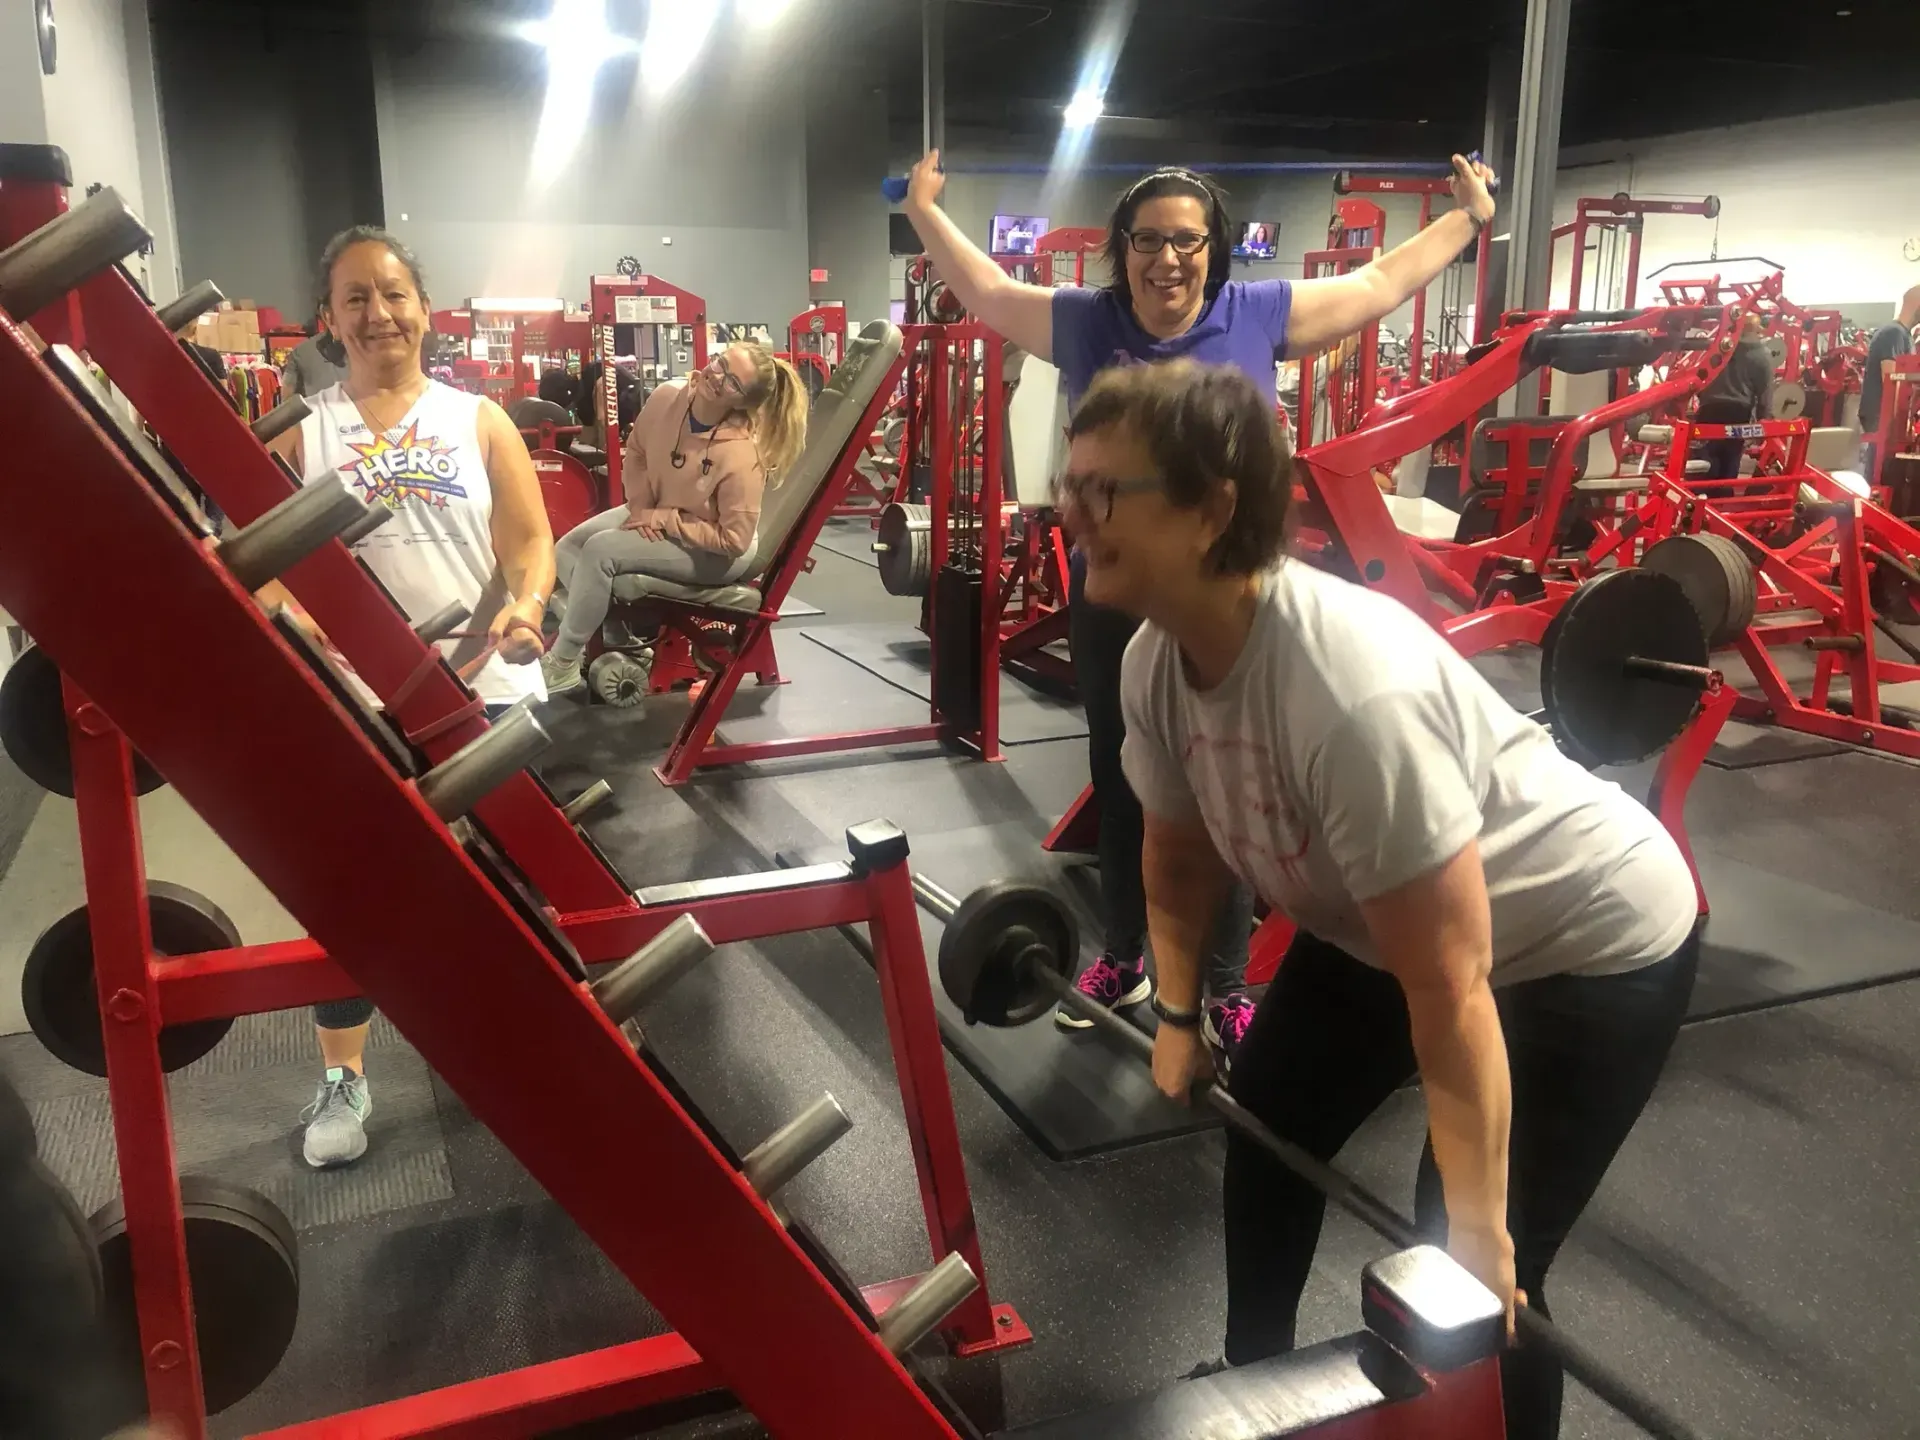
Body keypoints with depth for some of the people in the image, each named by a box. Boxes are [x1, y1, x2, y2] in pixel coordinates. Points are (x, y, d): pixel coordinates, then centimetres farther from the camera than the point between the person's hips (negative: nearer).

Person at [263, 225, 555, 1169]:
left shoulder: (478, 419, 2)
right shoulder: (300, 435, 2)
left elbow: (532, 537, 0)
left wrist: (526, 604, -21)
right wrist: (296, 618, -21)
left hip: (490, 689, 0)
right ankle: (343, 1081, 29)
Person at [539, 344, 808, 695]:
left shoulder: (741, 455, -33)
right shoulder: (668, 396, -15)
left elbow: (734, 540, -29)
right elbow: (635, 453, 4)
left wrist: (662, 519, -24)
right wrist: (641, 508, -10)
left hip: (713, 554, -8)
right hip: (652, 515, 8)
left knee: (600, 551, -22)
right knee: (569, 548, -2)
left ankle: (563, 665, -7)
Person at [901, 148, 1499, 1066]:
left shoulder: (1261, 316, -2)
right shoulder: (1082, 324, 0)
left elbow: (1380, 283, 12)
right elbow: (985, 288, 16)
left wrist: (1470, 216, 20)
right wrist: (925, 210, 25)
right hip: (1112, 603, 2)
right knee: (1120, 786, 17)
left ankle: (1224, 992, 22)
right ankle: (1122, 960, 36)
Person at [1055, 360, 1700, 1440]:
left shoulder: (1352, 695, -40)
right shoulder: (1156, 661, -16)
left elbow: (1450, 989, -33)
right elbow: (1183, 850, 3)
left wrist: (1476, 1231, -24)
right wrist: (1178, 1014, 11)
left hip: (1591, 941, -8)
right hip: (1384, 920, 8)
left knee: (1477, 1276, -6)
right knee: (1267, 1120, 17)